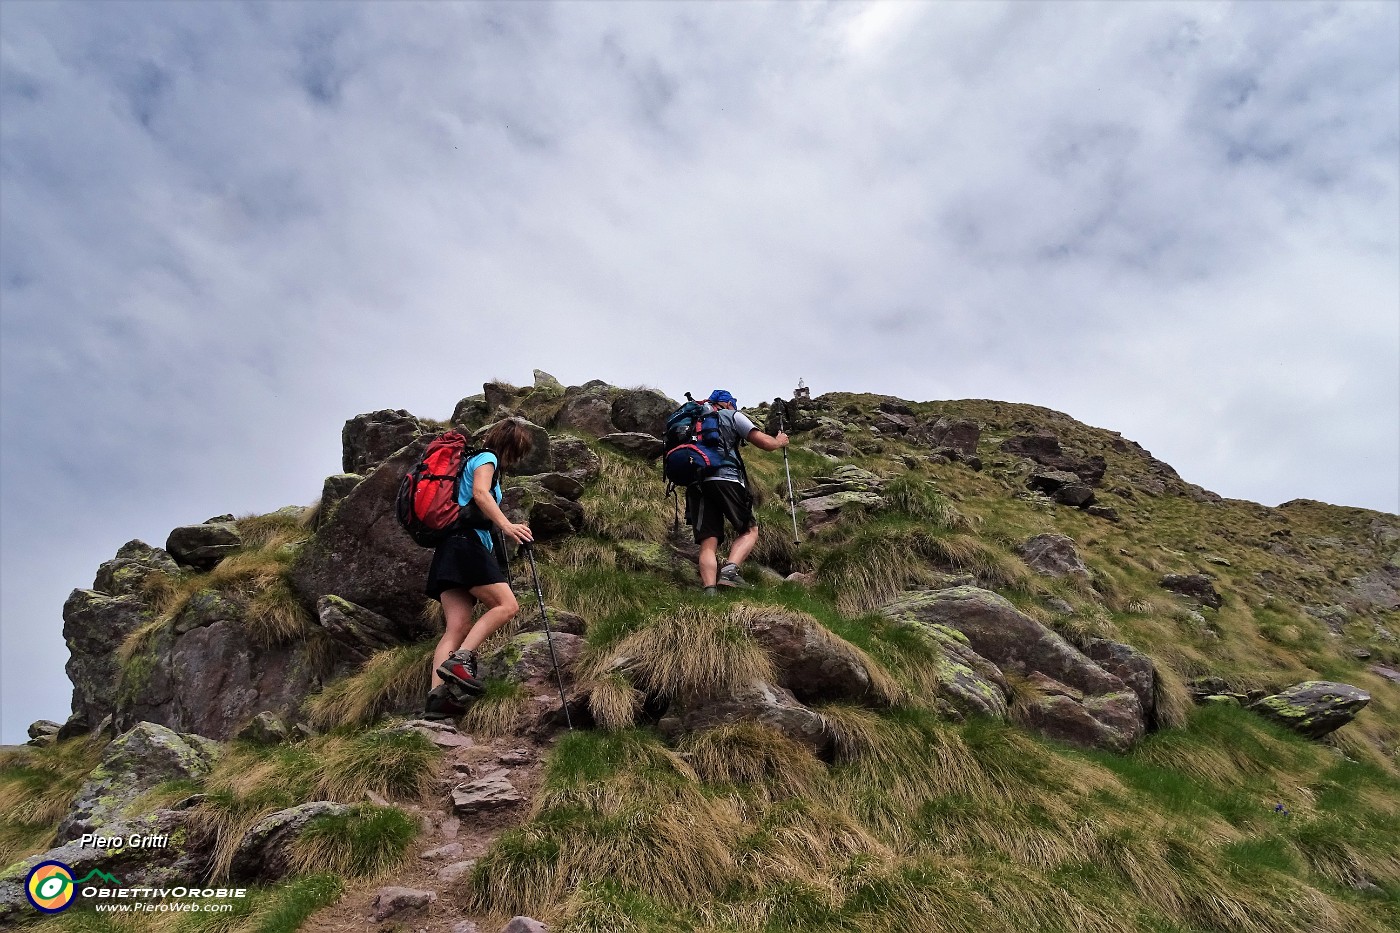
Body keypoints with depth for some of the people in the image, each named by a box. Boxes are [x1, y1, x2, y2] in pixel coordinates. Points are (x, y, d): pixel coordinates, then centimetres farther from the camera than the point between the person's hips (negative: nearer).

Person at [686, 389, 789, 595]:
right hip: (726, 479, -4)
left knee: (708, 543, 0)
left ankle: (709, 590, -18)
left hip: (696, 483, 4)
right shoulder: (732, 415, 14)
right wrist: (780, 441, 29)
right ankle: (730, 569, -14)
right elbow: (766, 443, 9)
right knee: (749, 530, 10)